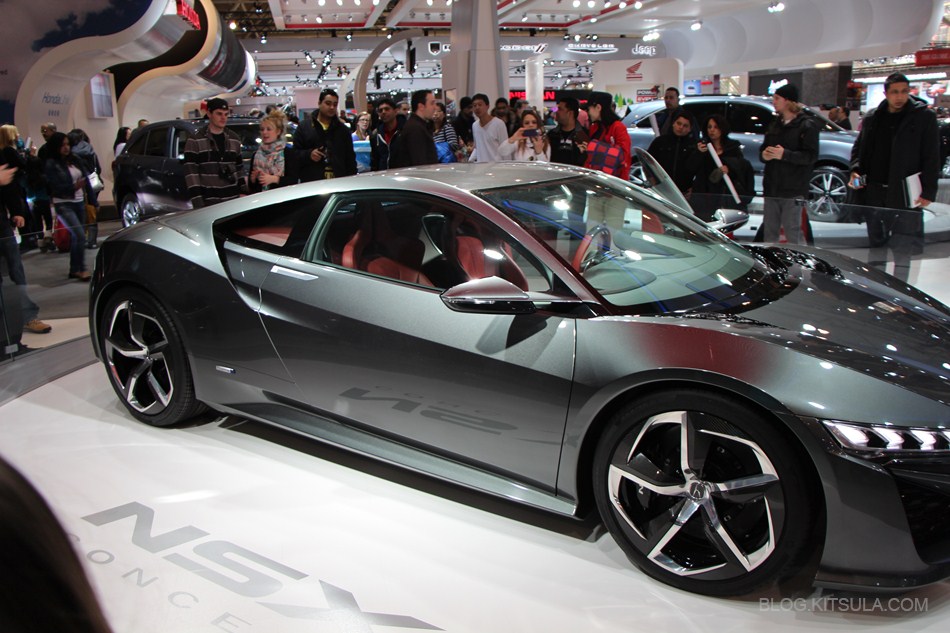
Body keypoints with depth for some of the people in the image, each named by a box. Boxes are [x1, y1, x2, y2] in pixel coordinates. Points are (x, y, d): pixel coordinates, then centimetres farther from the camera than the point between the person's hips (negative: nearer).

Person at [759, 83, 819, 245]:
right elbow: (764, 148, 20)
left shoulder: (807, 125, -5)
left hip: (793, 190, -7)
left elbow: (811, 156, -13)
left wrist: (785, 154, -25)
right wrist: (764, 154, -4)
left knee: (792, 234, -5)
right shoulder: (775, 124, 18)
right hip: (772, 188, 7)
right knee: (769, 232, 11)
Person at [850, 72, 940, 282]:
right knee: (876, 242, 12)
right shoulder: (872, 119, 10)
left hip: (906, 194, -4)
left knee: (903, 247, 0)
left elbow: (932, 158, -3)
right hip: (875, 192, 4)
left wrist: (928, 191, -10)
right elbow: (858, 149, 20)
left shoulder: (924, 117, -1)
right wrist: (855, 170, -1)